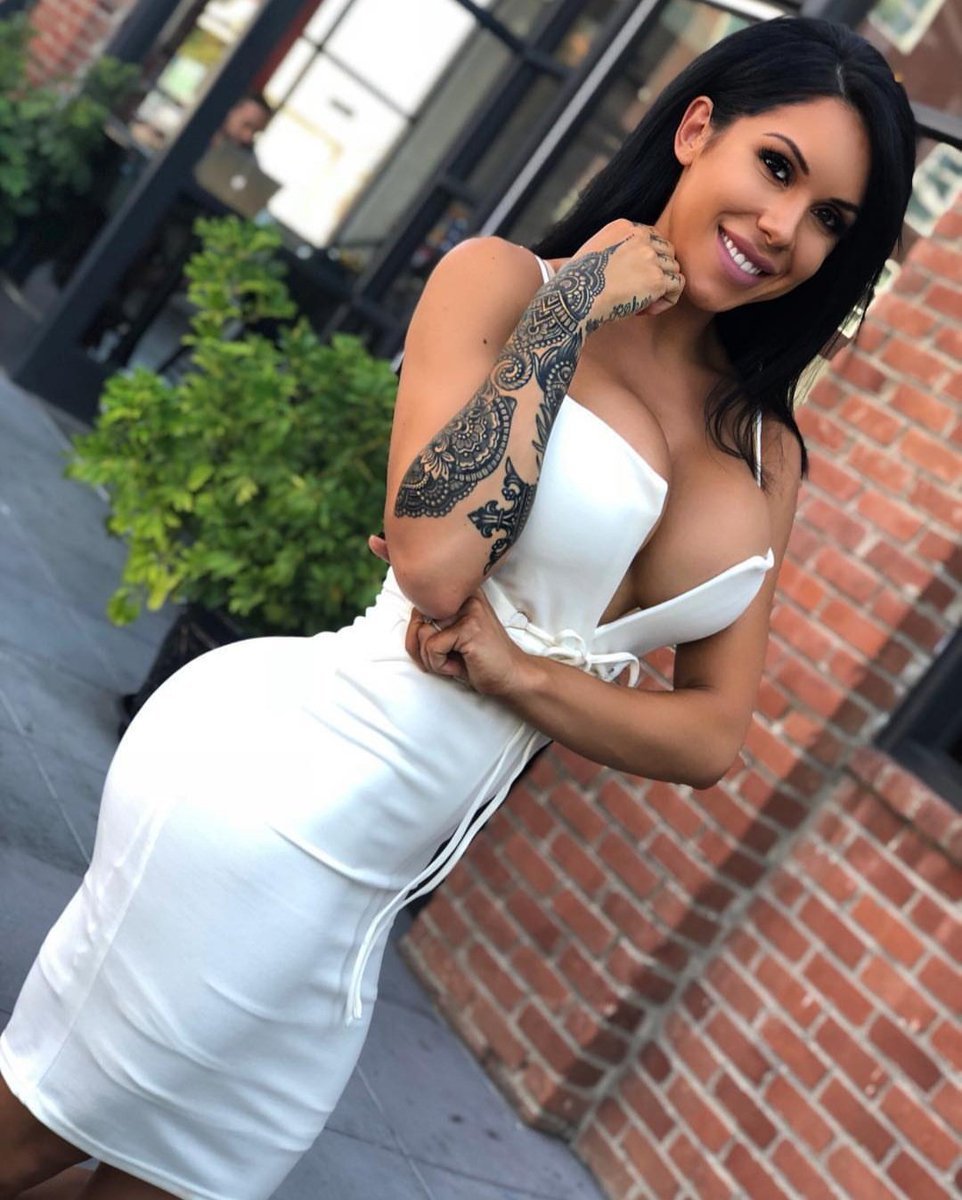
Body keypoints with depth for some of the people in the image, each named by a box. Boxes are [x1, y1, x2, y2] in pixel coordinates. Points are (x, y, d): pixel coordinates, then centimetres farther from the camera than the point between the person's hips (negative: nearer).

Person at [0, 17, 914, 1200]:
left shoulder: (767, 448, 9)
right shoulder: (506, 281, -8)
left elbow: (711, 736, 5)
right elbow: (433, 562, -24)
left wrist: (511, 670, -12)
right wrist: (572, 306, -16)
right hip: (278, 784, -6)